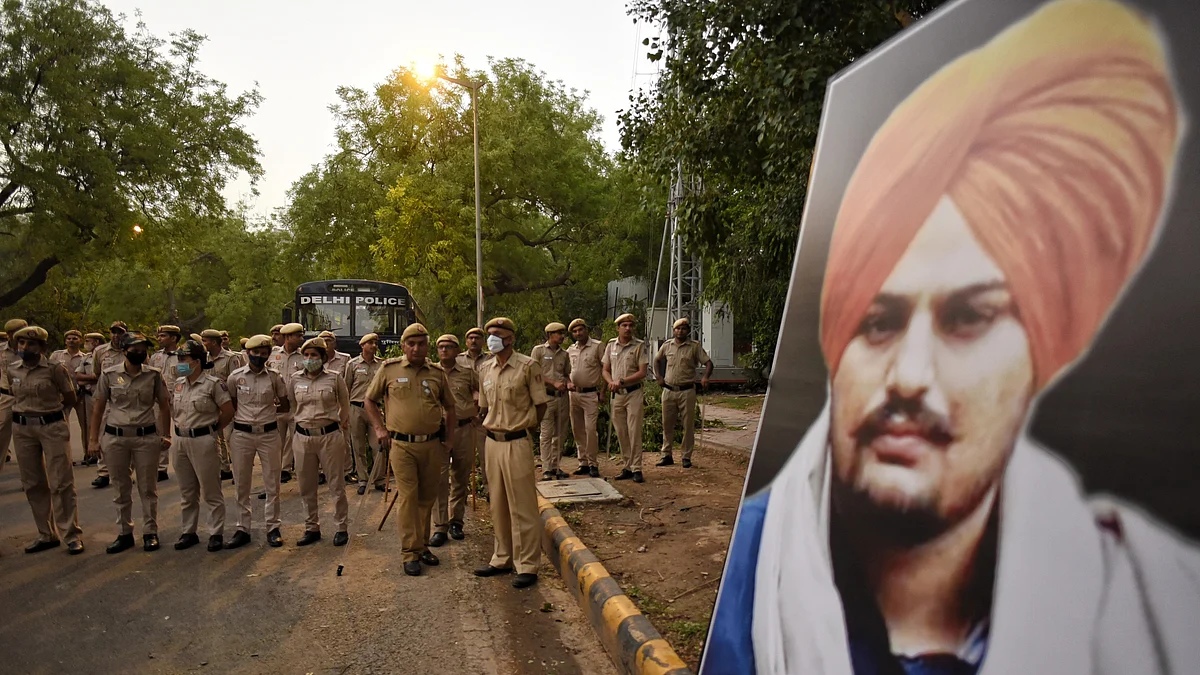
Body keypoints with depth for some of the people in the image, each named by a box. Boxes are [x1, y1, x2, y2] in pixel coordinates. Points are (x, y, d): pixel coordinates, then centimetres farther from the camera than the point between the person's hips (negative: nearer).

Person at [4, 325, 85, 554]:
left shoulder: (55, 369, -8)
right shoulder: (11, 369, 6)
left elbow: (70, 399, 1)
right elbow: (12, 396, 21)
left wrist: (49, 410, 9)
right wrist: (24, 411, 10)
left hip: (52, 426, -5)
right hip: (22, 429, 5)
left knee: (61, 482, -4)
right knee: (32, 484, 10)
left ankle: (72, 535, 3)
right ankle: (46, 534, 21)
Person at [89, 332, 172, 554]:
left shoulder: (154, 375, -1)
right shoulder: (109, 375, -1)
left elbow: (164, 406, 5)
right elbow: (98, 408, 4)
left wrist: (166, 435, 1)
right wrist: (93, 439, 2)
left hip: (146, 437, -1)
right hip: (115, 437, 1)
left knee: (148, 487, 6)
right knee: (121, 488, 11)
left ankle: (150, 532, 16)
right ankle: (125, 533, 23)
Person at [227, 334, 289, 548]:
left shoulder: (274, 377, 0)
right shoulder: (235, 377, 0)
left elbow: (286, 406, 11)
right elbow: (230, 406, 9)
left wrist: (268, 411, 2)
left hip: (269, 434, 0)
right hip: (242, 434, 0)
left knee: (272, 484, 5)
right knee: (241, 484, 8)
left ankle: (273, 528, 17)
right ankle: (242, 529, 20)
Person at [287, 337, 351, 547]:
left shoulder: (335, 378, -3)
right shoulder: (294, 380, 5)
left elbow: (345, 404, 9)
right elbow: (289, 403, 18)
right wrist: (305, 420, 14)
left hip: (330, 435, -3)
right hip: (303, 437, 3)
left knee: (336, 484, 3)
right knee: (306, 486, 11)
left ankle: (341, 528, 15)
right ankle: (312, 528, 25)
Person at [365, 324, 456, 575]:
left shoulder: (437, 373, 7)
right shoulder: (388, 369, 1)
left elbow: (449, 406, 18)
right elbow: (370, 400, 12)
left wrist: (447, 436, 11)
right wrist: (379, 428, 3)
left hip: (432, 444, 3)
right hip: (402, 444, -3)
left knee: (427, 497, 10)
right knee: (407, 496, -4)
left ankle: (422, 545, 25)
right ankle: (410, 553, 5)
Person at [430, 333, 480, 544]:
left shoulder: (468, 373, 5)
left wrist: (478, 413, 8)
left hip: (464, 430, 1)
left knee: (461, 478, 10)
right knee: (439, 479, -4)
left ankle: (456, 521, 23)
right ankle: (440, 526, 3)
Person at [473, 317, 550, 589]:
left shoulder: (528, 366, -9)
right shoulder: (485, 370, 9)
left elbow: (541, 405, -4)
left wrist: (524, 426, -1)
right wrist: (492, 426, 9)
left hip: (517, 443, -6)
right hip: (492, 442, 6)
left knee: (522, 506, 0)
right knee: (498, 505, 15)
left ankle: (527, 566, 10)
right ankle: (502, 559, 28)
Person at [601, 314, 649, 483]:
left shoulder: (639, 346, -5)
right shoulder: (611, 345, 8)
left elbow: (642, 373, -10)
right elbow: (605, 370, 11)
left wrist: (621, 381, -18)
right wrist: (611, 382, -9)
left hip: (634, 393, -4)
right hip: (617, 394, 4)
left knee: (634, 432, -5)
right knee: (621, 433, 8)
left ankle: (636, 469, 1)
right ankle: (626, 467, 18)